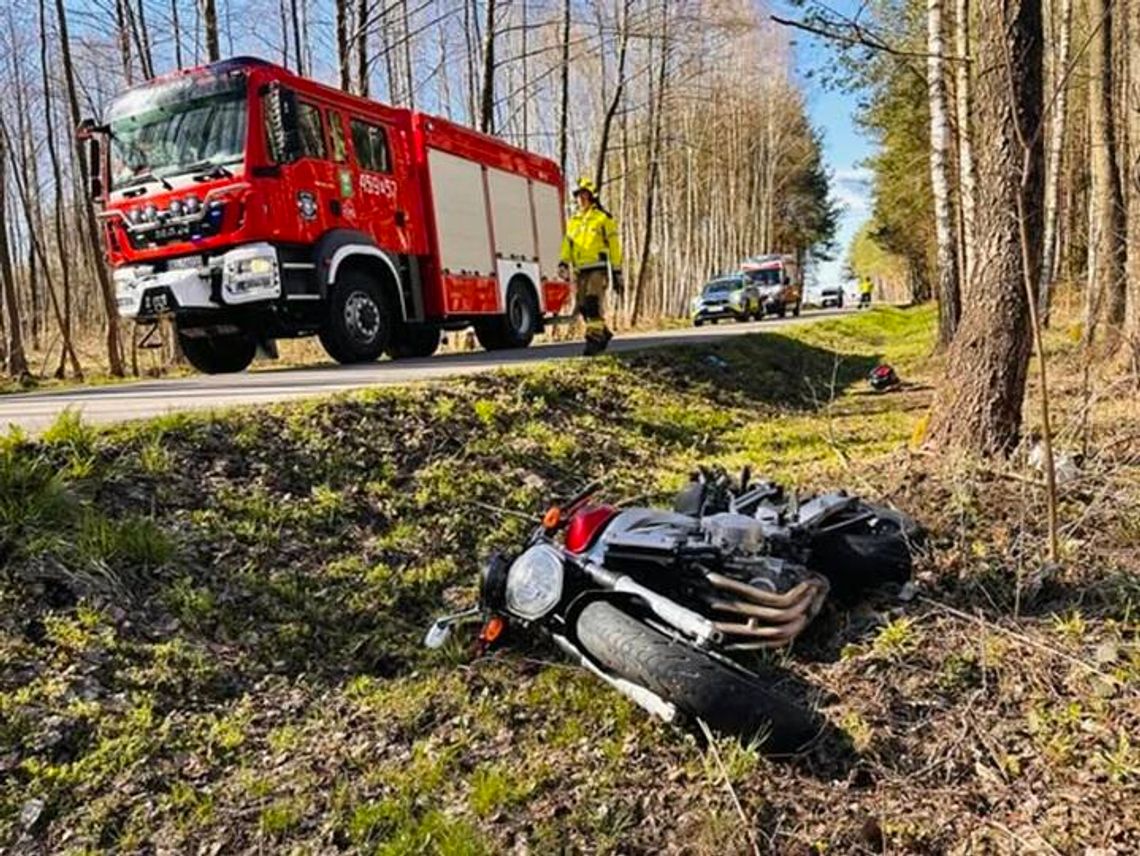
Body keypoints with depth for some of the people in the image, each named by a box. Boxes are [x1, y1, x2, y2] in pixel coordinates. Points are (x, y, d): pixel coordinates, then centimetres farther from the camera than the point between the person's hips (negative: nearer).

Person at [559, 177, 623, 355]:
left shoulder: (603, 218, 2)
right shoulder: (573, 221, 17)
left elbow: (614, 247, 2)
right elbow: (567, 245, 13)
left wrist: (617, 273, -1)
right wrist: (564, 263, -7)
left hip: (598, 269, -6)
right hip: (580, 271, 6)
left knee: (593, 305, -18)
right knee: (583, 307, 7)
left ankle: (593, 340, -18)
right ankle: (604, 333, 26)